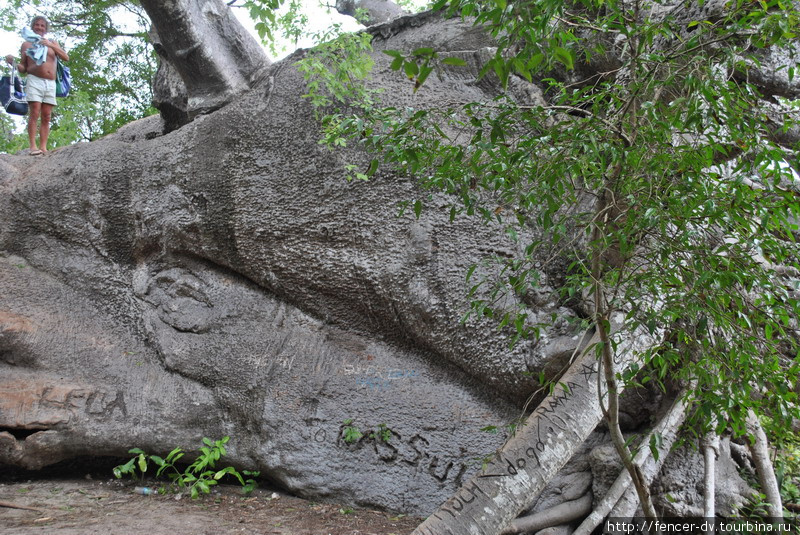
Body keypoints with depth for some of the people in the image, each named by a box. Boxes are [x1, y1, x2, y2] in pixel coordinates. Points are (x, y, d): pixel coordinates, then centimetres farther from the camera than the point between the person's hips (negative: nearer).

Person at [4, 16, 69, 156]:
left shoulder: (52, 43, 22)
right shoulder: (27, 44, 17)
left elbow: (66, 58, 6)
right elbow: (23, 68, 14)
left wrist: (51, 45, -6)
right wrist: (13, 62, -7)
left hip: (51, 83, 2)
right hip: (34, 80, -2)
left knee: (46, 117, -4)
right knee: (34, 114, -14)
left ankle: (43, 147, -7)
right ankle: (33, 146, -19)